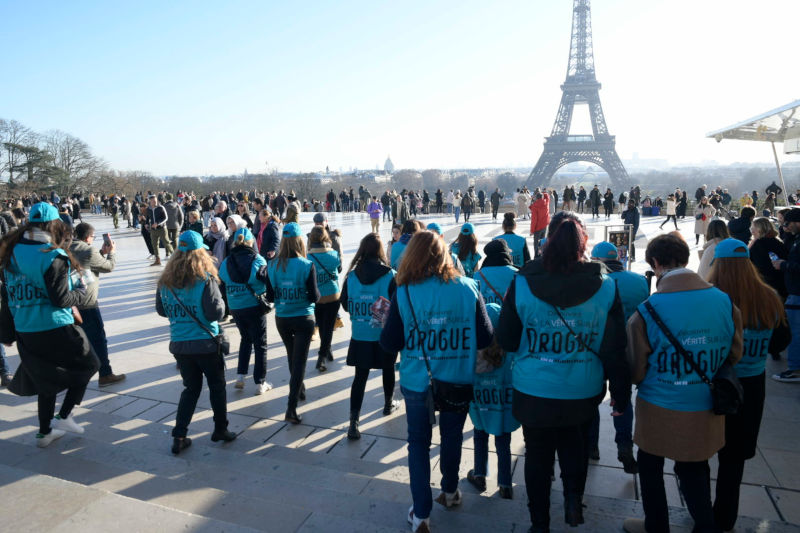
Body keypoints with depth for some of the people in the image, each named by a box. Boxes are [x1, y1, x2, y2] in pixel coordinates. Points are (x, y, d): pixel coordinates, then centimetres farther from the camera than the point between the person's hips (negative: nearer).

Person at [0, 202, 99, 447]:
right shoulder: (53, 256, -18)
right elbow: (60, 299, -19)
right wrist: (82, 291, 1)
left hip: (25, 331, 7)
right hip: (55, 328, -7)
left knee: (46, 378, 21)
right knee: (87, 364, 15)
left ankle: (44, 432, 32)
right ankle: (63, 416, 10)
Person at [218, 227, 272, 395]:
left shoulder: (226, 262, 0)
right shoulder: (257, 260, -10)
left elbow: (223, 286, 5)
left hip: (235, 308, 4)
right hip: (255, 307, -4)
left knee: (245, 339, 25)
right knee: (260, 344, 8)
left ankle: (241, 376, 17)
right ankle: (260, 383, 12)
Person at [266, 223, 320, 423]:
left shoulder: (273, 266, -5)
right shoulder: (307, 266, -15)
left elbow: (269, 296, 0)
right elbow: (314, 296, -15)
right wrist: (316, 292, 7)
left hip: (281, 319, 4)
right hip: (303, 319, -4)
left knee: (292, 357, 24)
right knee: (300, 361, 0)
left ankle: (299, 390, 44)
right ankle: (291, 408, -6)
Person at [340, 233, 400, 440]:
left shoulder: (352, 276, -6)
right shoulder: (390, 276, -15)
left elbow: (345, 305, 4)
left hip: (360, 336, 2)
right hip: (385, 335, -1)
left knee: (360, 376, 8)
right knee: (388, 369, 22)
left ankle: (353, 422, 1)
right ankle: (388, 404, 43)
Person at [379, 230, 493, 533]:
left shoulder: (404, 294, -14)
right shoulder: (467, 288, -11)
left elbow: (389, 344, -10)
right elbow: (486, 338, -8)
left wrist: (385, 324, 10)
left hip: (417, 383, -1)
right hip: (459, 381, 2)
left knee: (419, 442, 18)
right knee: (452, 435, 24)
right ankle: (450, 491, 46)